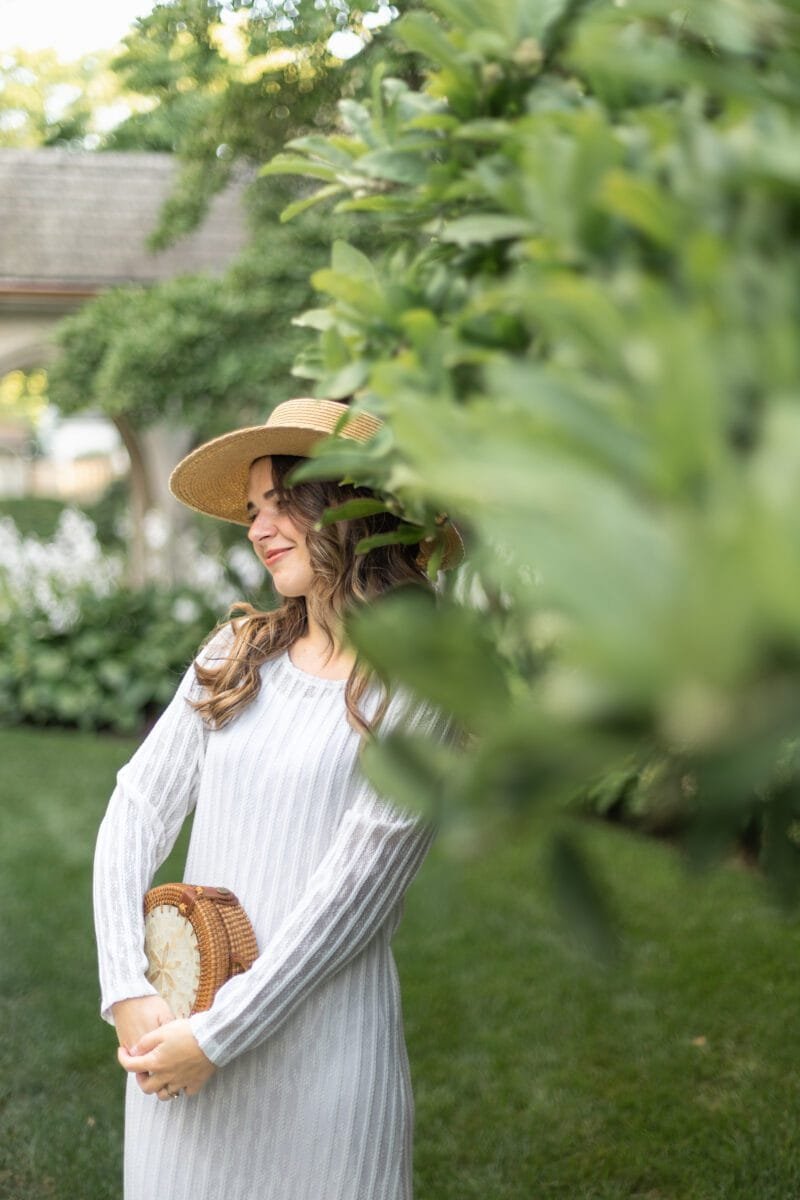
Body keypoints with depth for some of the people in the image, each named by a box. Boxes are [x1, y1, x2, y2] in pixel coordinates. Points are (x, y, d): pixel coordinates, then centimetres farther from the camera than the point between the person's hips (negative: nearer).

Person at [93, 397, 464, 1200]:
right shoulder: (237, 652, 6)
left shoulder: (416, 682, -8)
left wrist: (215, 1036, -13)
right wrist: (129, 994, -7)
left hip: (321, 1037, -4)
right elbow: (138, 810, 3)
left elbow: (355, 890, -13)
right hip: (178, 1024, 4)